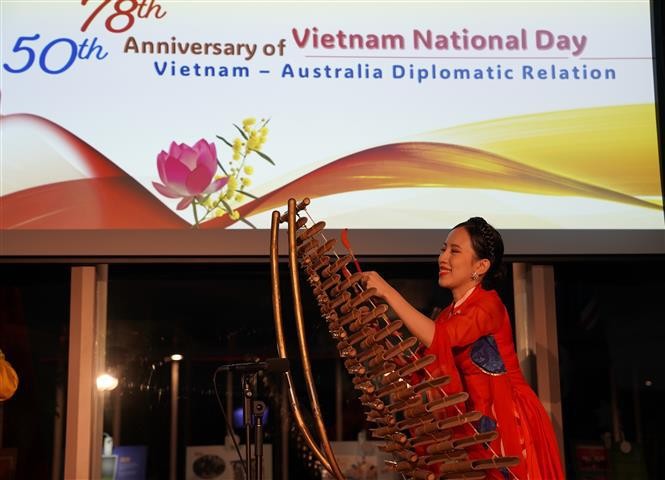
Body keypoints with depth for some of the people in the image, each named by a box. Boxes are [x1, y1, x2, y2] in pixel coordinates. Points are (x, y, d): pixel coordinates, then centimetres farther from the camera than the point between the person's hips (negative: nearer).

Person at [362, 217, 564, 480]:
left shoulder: (488, 304, -15)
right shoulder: (448, 315, 9)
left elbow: (439, 339, -30)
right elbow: (421, 363, 5)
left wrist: (388, 293, -26)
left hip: (511, 423, -7)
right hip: (475, 425, 7)